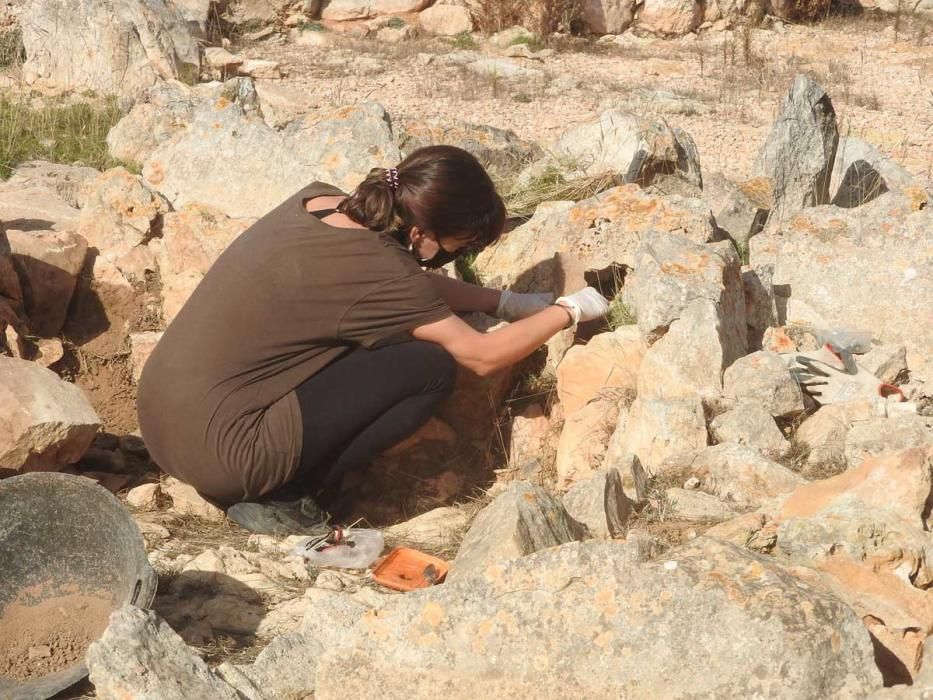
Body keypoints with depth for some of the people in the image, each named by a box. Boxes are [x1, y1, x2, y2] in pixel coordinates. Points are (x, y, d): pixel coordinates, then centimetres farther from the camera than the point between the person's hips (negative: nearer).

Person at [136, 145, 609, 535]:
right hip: (217, 457, -9)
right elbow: (484, 356, -6)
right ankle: (279, 499, -2)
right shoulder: (376, 269, -18)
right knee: (431, 366, -6)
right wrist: (568, 311, 8)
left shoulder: (317, 201, 5)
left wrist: (504, 303, 20)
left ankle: (267, 482, 12)